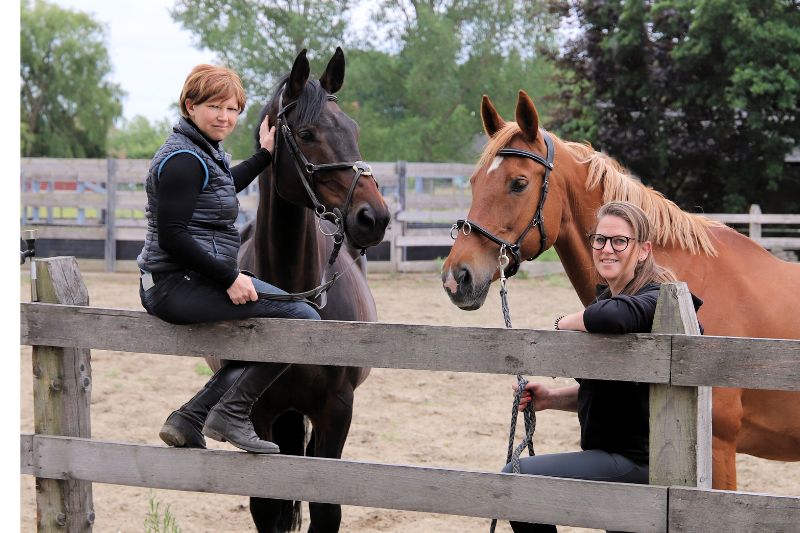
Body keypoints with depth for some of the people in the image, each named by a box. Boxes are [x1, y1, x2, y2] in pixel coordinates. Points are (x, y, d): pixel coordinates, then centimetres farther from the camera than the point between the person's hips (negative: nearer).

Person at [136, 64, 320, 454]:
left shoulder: (204, 152, 16)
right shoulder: (183, 160, -16)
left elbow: (223, 186, 40)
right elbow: (172, 237, -23)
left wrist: (264, 155, 42)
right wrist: (229, 279, -22)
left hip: (176, 286, 11)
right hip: (181, 286, -11)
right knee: (303, 318, -14)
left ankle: (189, 419, 16)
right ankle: (231, 413, -9)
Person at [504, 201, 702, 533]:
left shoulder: (655, 300, -17)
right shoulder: (607, 295, 13)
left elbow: (612, 317, -44)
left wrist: (563, 323, -22)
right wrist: (552, 399, 4)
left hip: (637, 461, -10)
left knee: (515, 476, -13)